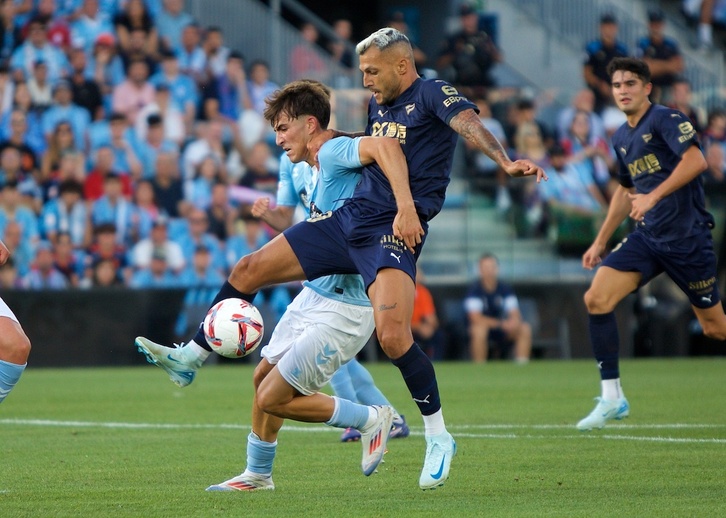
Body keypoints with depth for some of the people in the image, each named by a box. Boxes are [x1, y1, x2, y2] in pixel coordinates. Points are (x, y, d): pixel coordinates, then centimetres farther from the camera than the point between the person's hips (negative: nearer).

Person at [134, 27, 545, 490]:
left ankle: (439, 439, -7)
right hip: (347, 220, 8)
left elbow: (469, 122, -25)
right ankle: (190, 358, 22)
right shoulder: (376, 106, 18)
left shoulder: (432, 95, -5)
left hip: (395, 231, -8)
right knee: (249, 269, 7)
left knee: (393, 336, -25)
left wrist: (507, 162, -41)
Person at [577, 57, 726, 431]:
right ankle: (612, 398, -7)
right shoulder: (621, 138, 14)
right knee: (596, 299, -12)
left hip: (687, 237, -7)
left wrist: (653, 196, -30)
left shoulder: (666, 120, -10)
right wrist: (600, 241, 26)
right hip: (646, 236, 7)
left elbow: (696, 161, -25)